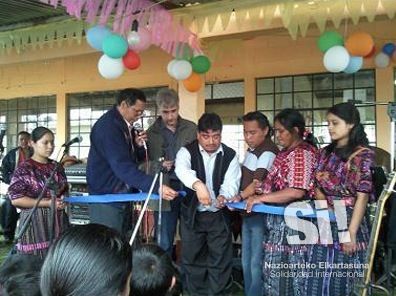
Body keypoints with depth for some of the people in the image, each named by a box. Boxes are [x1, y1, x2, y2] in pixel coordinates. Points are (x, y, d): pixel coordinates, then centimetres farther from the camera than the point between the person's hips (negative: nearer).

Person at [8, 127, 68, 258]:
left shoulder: (57, 167, 11)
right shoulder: (24, 169, -6)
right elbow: (16, 199, -12)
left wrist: (62, 200, -1)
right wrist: (47, 203, -15)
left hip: (58, 222, 5)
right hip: (35, 222, -5)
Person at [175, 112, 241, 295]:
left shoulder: (230, 156, 0)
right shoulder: (187, 151, -6)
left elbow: (231, 182, -11)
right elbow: (182, 168, -29)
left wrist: (223, 196, -35)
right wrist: (198, 184, -50)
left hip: (219, 215, 0)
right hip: (192, 215, 0)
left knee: (221, 260, 4)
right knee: (192, 259, 10)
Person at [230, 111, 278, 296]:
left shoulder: (268, 152, -16)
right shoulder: (251, 150, 12)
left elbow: (257, 183, -25)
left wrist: (239, 197, -33)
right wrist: (241, 204, 7)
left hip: (261, 214, -9)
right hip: (248, 213, 9)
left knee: (256, 264, -3)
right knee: (246, 262, 17)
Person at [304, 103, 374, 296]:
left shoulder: (362, 155, -8)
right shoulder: (326, 153, 10)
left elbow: (362, 196, -13)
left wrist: (351, 232, -17)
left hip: (348, 222, -6)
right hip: (325, 224, 6)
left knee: (343, 279, 4)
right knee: (319, 279, 9)